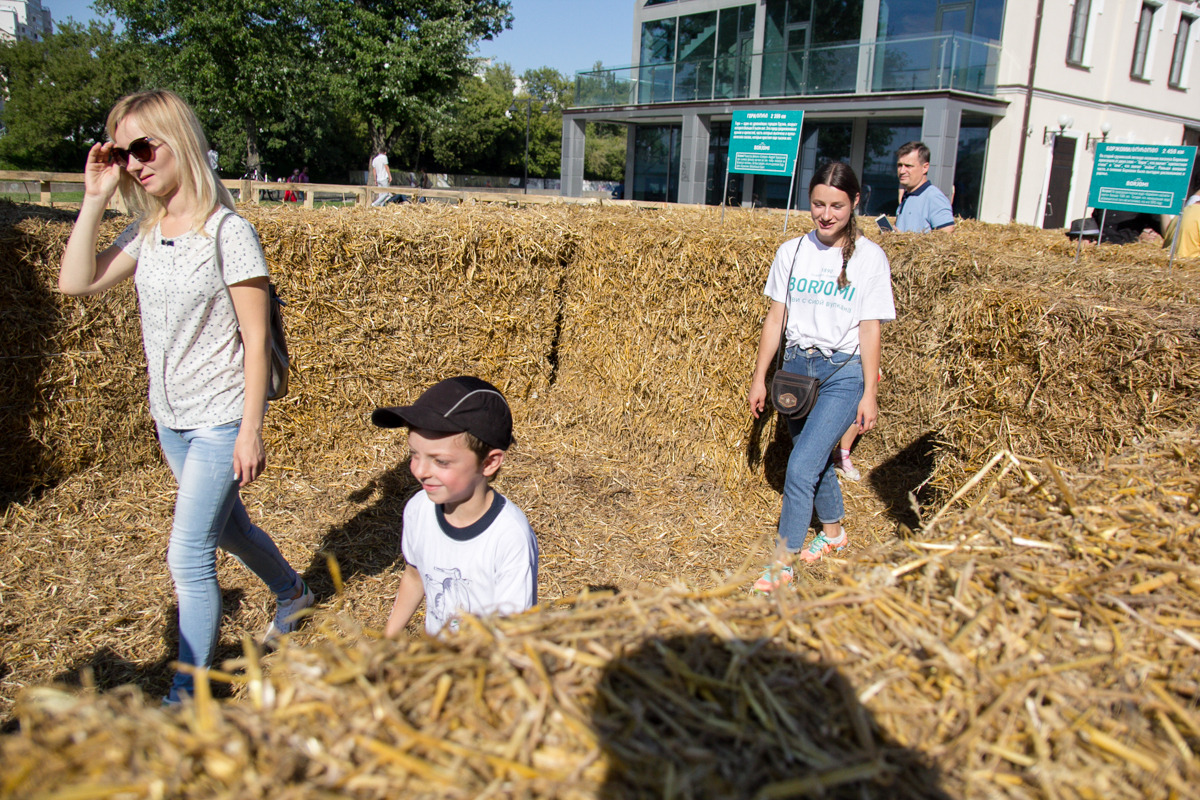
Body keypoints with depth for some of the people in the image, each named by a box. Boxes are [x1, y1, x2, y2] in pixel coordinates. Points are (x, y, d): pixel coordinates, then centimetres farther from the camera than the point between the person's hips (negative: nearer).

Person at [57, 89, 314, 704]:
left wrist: (251, 430, -17)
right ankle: (291, 591, 48)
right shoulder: (147, 232, 3)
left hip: (221, 419, -7)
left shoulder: (227, 232, -17)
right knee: (223, 524, 23)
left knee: (187, 554, -4)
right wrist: (94, 200, -5)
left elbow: (255, 340, -17)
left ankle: (187, 693, 13)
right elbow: (75, 283, 1)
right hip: (171, 416, 8)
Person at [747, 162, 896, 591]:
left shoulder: (869, 257, -6)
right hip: (796, 366, 4)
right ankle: (833, 530, 44)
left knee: (801, 466, -14)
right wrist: (759, 378, 6)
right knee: (817, 459, 19)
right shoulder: (791, 252, 2)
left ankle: (783, 562, -1)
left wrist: (870, 393, -7)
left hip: (843, 373, -4)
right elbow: (775, 318, 6)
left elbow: (870, 329, -6)